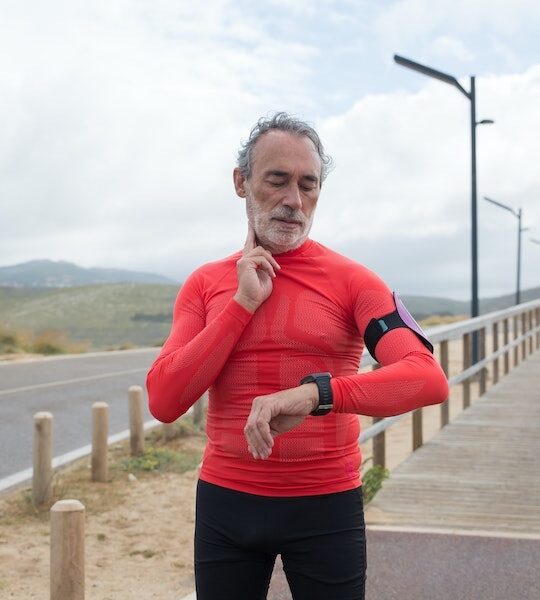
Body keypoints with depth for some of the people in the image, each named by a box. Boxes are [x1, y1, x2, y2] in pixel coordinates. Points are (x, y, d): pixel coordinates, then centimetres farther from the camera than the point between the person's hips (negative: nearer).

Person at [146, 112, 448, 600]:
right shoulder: (205, 284, 2)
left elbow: (429, 379, -19)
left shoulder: (350, 281, -5)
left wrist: (314, 393, -34)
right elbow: (163, 403, -7)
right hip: (225, 502, 2)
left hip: (327, 505, -2)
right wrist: (244, 303, -13)